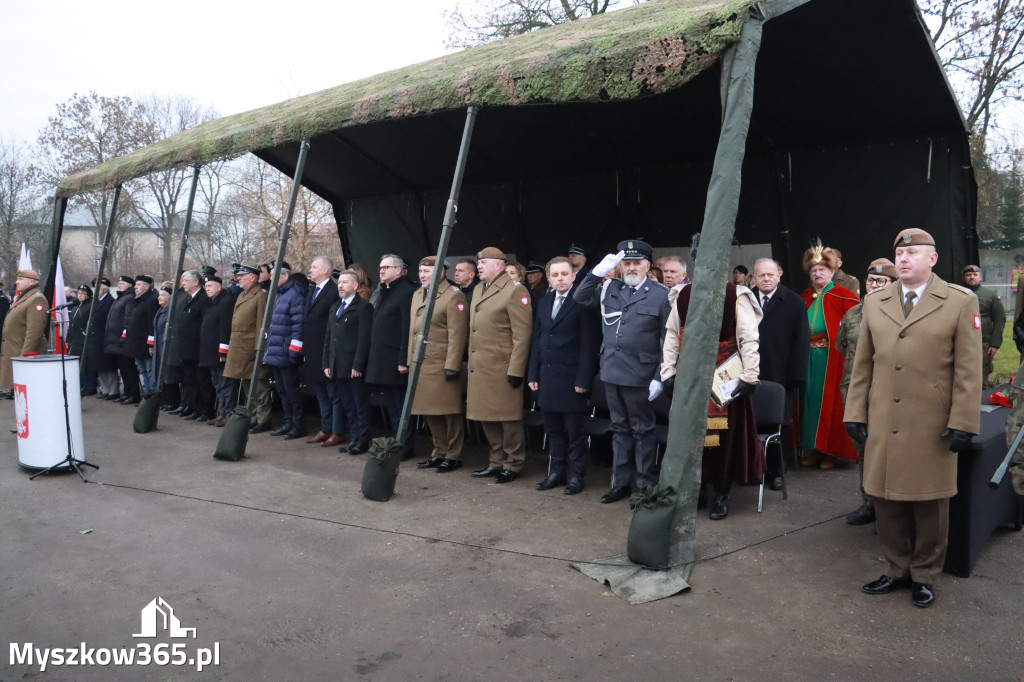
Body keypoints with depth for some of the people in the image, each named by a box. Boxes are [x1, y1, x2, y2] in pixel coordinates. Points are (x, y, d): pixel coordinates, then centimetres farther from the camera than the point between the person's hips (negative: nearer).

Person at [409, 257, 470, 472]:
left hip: (443, 365, -8)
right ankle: (439, 452, 26)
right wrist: (410, 360, 15)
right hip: (421, 364, 8)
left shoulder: (454, 296, -10)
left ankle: (453, 455, 12)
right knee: (429, 411, 14)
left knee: (449, 412, 2)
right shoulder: (417, 295, 16)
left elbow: (457, 334, -15)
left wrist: (452, 365, -19)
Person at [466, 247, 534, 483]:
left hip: (502, 369, -8)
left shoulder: (514, 290, -10)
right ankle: (497, 461, 27)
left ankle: (513, 465, 15)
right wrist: (471, 365, 17)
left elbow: (522, 335, -15)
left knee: (508, 419, 3)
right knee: (487, 418, 14)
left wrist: (515, 370, -17)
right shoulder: (478, 289, 15)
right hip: (480, 368, 8)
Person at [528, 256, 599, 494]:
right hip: (546, 377, 6)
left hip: (571, 378, -6)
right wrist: (533, 374, 7)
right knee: (553, 430, 14)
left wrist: (583, 379, -16)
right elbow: (537, 340, 13)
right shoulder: (543, 301, 12)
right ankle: (556, 471, 25)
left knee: (574, 431, 4)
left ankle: (576, 475, 15)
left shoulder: (583, 302, -8)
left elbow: (589, 344, -12)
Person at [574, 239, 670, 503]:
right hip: (611, 372, 5)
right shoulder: (610, 289, 9)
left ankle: (644, 485, 18)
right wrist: (598, 272, -4)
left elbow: (668, 340, -6)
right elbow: (580, 298, 8)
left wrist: (659, 377, -10)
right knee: (620, 429, 14)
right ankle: (620, 482, 24)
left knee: (642, 430, 7)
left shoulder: (661, 295, -5)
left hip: (639, 375, -5)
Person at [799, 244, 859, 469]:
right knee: (810, 401, 8)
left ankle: (832, 450, 10)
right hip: (808, 360, 5)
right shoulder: (805, 297, 11)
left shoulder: (843, 296, -4)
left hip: (832, 359, -5)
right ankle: (815, 448, 17)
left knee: (830, 402, 0)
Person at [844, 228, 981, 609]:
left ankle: (925, 575, 26)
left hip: (932, 428, -3)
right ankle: (897, 570, 27)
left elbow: (969, 370, -4)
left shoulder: (961, 302, -1)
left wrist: (962, 423, -8)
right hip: (883, 426, 3)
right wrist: (856, 414, 5)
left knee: (929, 504, 9)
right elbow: (862, 364, 9)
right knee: (887, 500, 10)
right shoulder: (874, 303, 9)